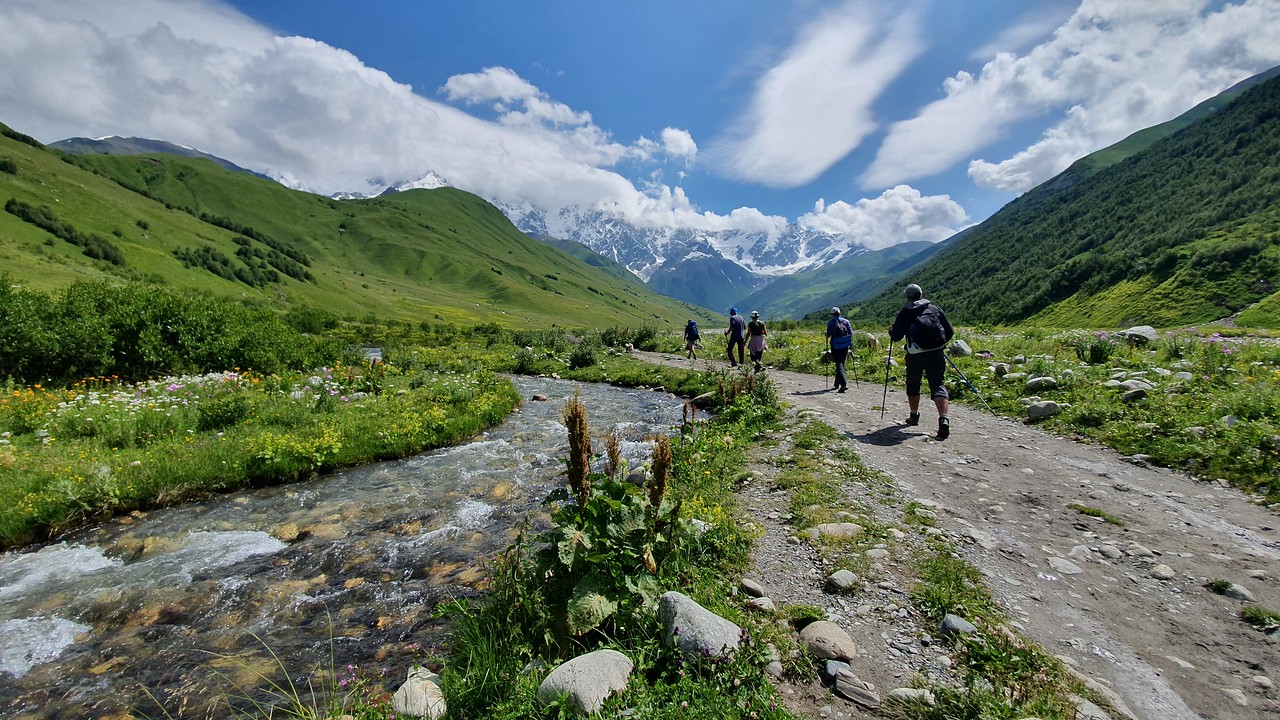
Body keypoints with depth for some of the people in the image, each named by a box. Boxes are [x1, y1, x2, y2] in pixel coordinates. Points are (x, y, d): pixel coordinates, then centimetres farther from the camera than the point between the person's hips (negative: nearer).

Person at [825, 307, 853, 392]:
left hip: (835, 346, -4)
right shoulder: (846, 321, 7)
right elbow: (851, 333, 3)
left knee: (839, 364, -5)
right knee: (841, 364, 16)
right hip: (845, 346, 4)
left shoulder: (830, 322, -3)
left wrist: (827, 344, 9)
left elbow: (828, 335, -6)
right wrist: (851, 344, 11)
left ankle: (844, 384, -21)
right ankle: (837, 384, 25)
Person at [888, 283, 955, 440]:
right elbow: (950, 331, 13)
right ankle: (943, 419, -20)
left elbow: (896, 337, -1)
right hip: (936, 353, 2)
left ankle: (914, 415, 31)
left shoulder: (905, 312, 4)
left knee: (913, 384, 19)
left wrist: (891, 332, 22)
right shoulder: (935, 309, 12)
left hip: (915, 355, -1)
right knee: (938, 385, 0)